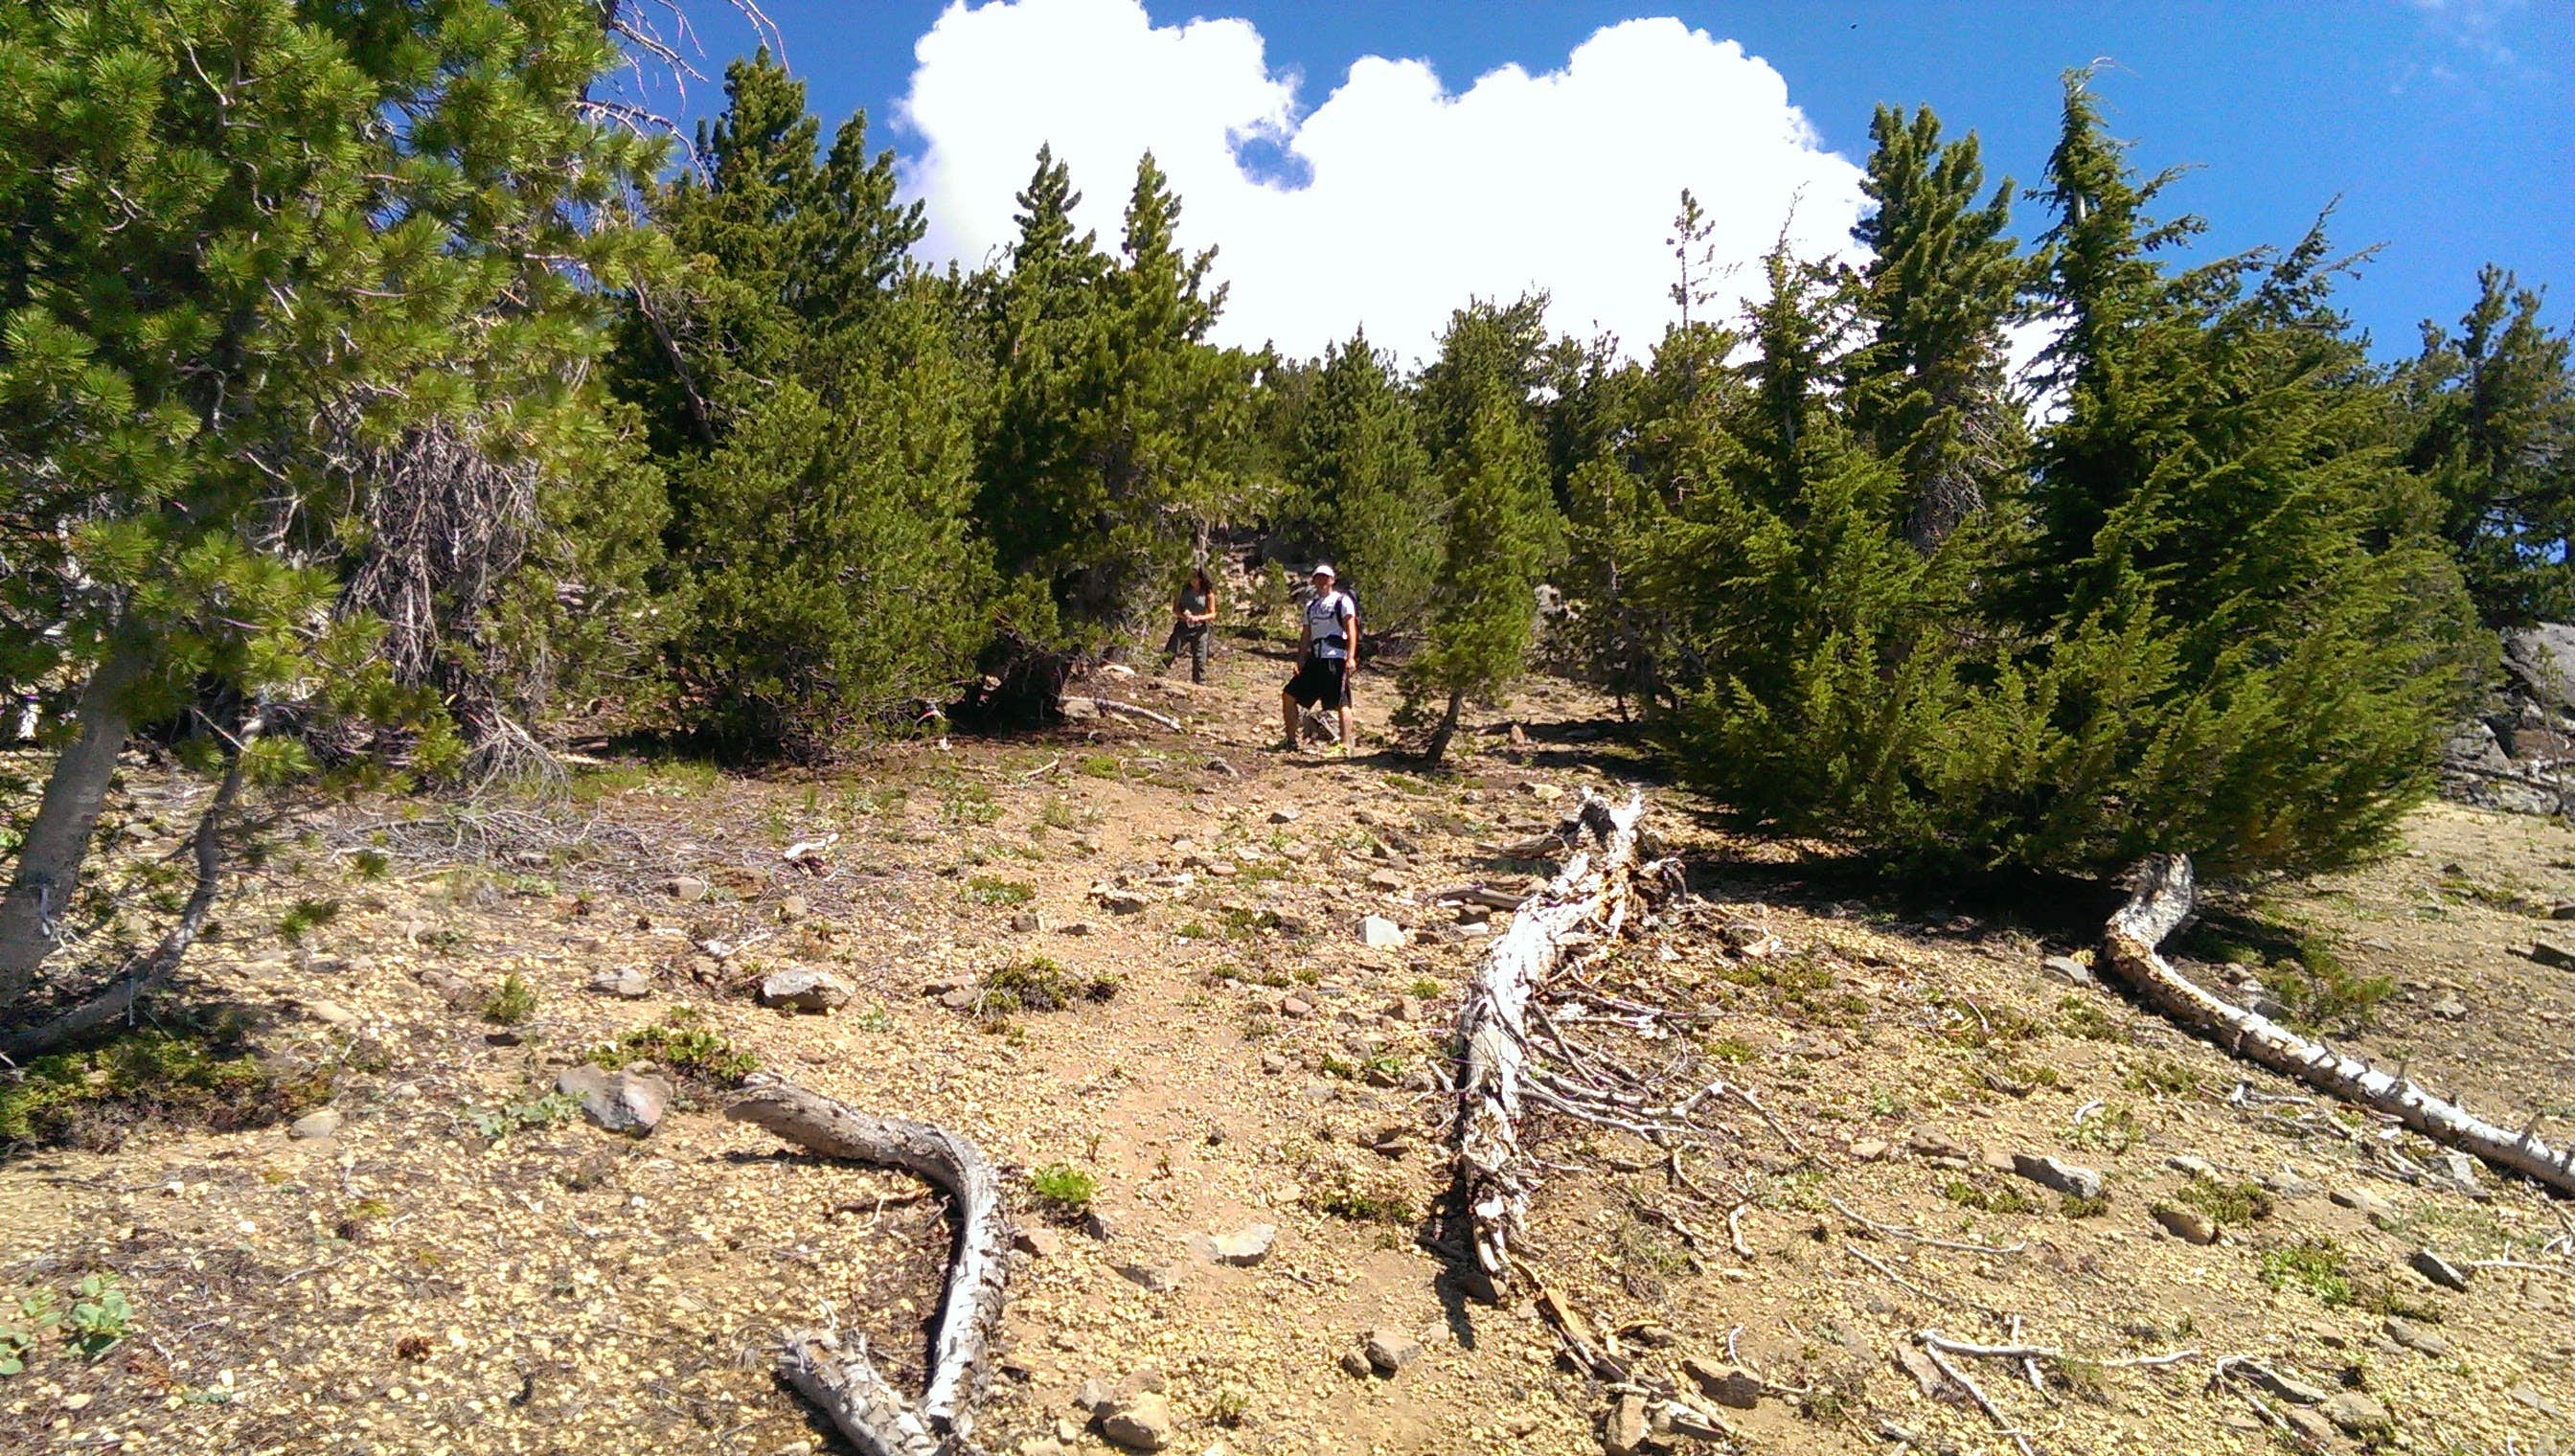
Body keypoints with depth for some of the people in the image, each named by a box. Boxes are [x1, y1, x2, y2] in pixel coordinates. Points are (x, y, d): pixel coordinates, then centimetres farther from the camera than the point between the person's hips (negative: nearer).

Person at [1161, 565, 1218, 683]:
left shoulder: (1208, 593, -4)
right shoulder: (1184, 588, 2)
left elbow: (1212, 615, -3)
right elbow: (1175, 608, 6)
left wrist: (1199, 618, -21)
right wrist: (1182, 615, -16)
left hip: (1199, 629, -1)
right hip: (1182, 626, 1)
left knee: (1200, 661, 0)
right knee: (1168, 655, -9)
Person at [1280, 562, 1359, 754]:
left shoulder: (1342, 601, 1)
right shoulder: (1311, 605, 20)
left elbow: (1351, 630, -8)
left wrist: (1350, 657, -19)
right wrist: (1300, 661, 14)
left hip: (1335, 659, -7)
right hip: (1315, 660, 7)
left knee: (1341, 703, -12)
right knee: (1288, 695, 6)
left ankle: (1346, 747, -12)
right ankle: (1291, 741, 14)